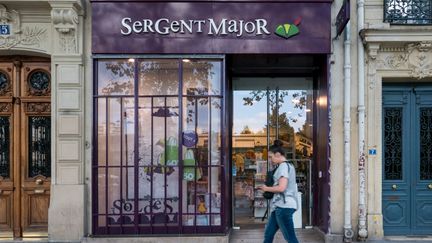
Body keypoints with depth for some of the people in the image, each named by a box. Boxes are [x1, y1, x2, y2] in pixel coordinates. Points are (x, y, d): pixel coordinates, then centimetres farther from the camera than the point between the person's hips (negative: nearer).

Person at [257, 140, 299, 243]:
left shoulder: (283, 166, -11)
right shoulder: (289, 166, 18)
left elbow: (281, 188, -22)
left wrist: (266, 188, -6)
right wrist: (268, 188, 13)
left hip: (283, 206, -10)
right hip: (280, 206, 10)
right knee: (268, 234, 15)